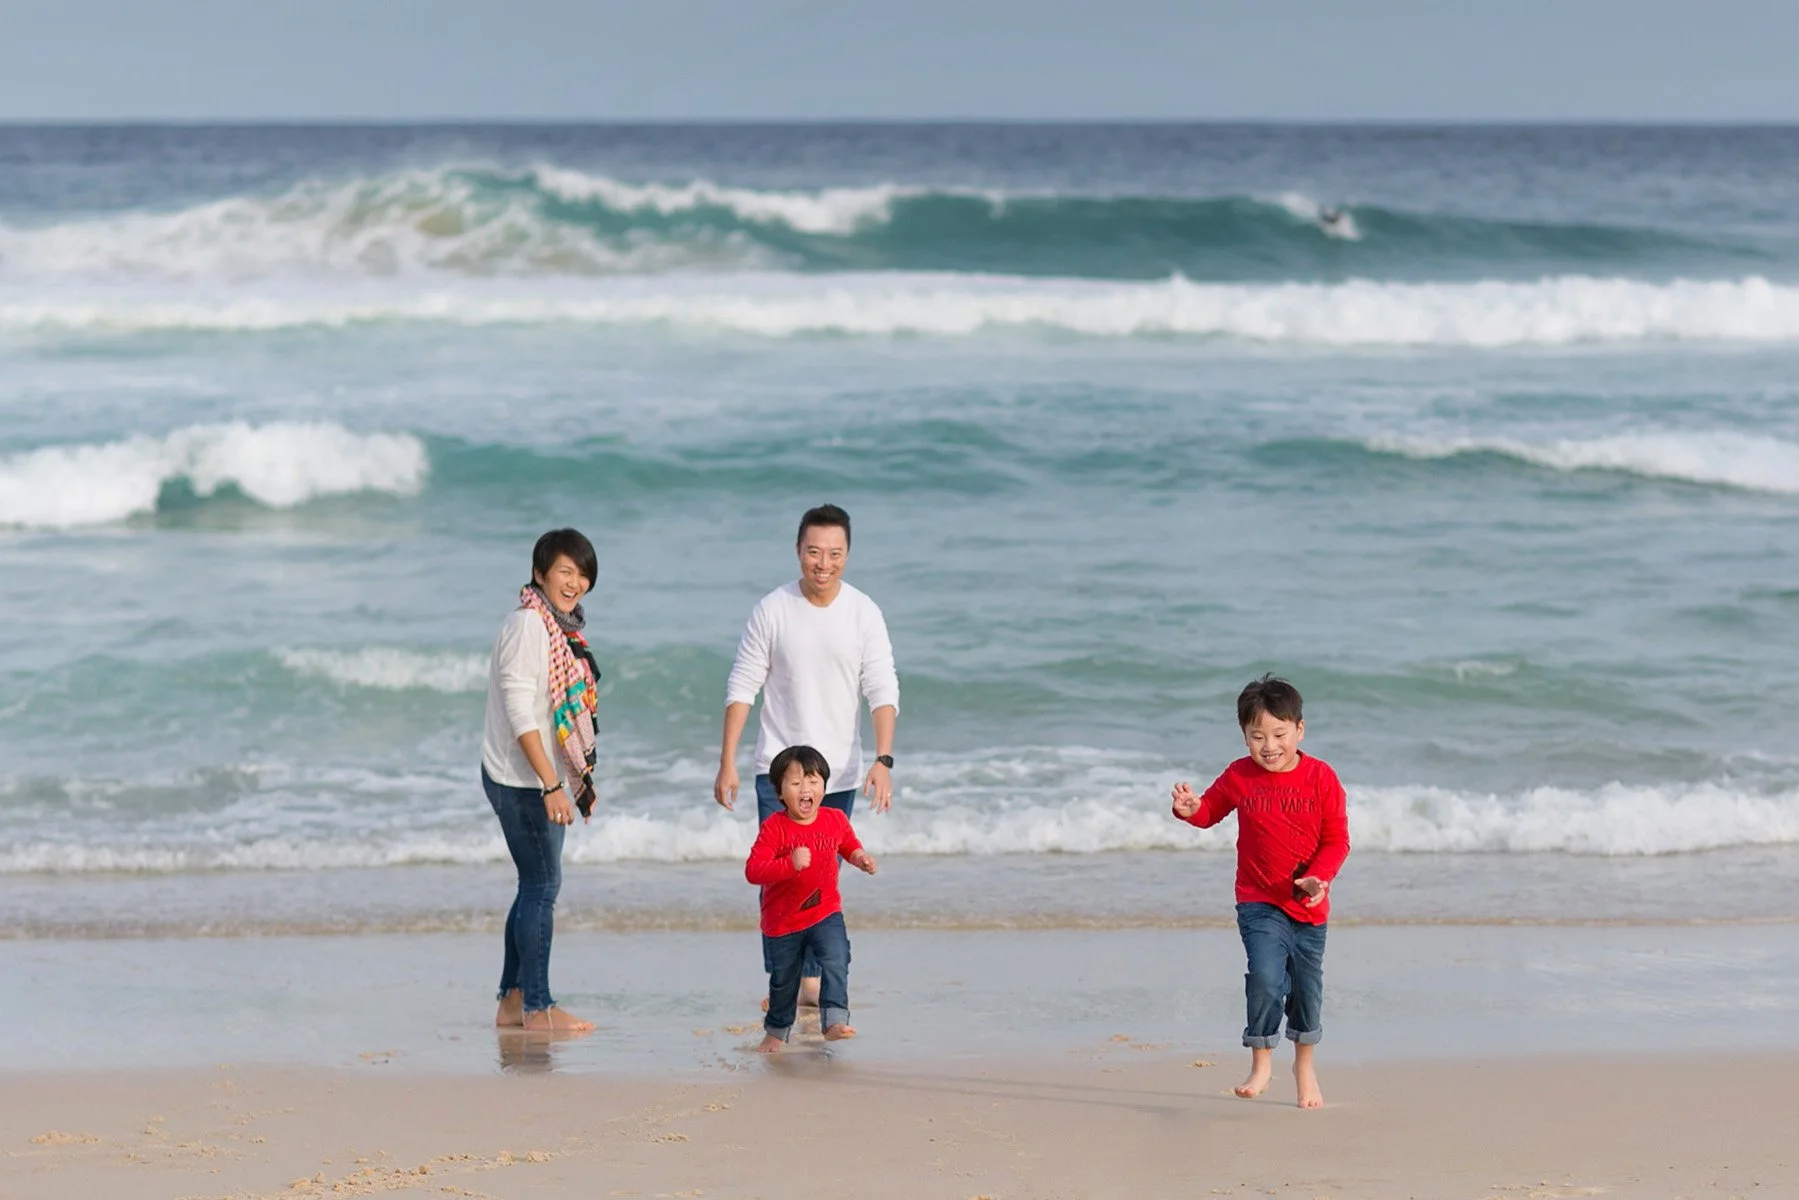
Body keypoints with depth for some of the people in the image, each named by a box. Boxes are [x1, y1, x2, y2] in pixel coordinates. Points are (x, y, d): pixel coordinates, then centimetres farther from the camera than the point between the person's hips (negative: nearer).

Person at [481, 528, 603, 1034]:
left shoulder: (562, 626, 13)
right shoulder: (527, 623, -16)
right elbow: (519, 711, -21)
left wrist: (579, 779, 19)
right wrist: (551, 785, -23)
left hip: (544, 776, 10)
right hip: (521, 778, -10)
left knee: (536, 886, 12)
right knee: (542, 884, -6)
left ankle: (512, 1001, 18)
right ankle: (537, 1007, 0)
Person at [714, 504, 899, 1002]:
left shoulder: (864, 614, -4)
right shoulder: (772, 610, -6)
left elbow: (883, 691, -6)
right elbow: (742, 687, -2)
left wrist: (883, 760, -19)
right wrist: (727, 764, -6)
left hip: (838, 772, 2)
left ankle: (813, 978, 19)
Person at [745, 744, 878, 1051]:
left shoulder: (836, 820, -5)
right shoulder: (774, 828, -18)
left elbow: (848, 845, 17)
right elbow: (753, 871, -26)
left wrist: (859, 857, -5)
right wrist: (790, 864, -39)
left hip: (825, 913, 2)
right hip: (782, 919, -2)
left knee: (836, 962, -23)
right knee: (783, 979, 15)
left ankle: (834, 1022, -26)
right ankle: (776, 1032, 37)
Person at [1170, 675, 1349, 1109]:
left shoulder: (1321, 778, -7)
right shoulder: (1238, 777, -3)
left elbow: (1336, 840, -4)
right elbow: (1211, 811, 11)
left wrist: (1317, 878, -19)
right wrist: (1191, 810, -12)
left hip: (1308, 905, 1)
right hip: (1259, 903, -1)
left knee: (1307, 988, 12)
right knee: (1265, 976, -21)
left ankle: (1304, 1064, 35)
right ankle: (1261, 1062, -5)